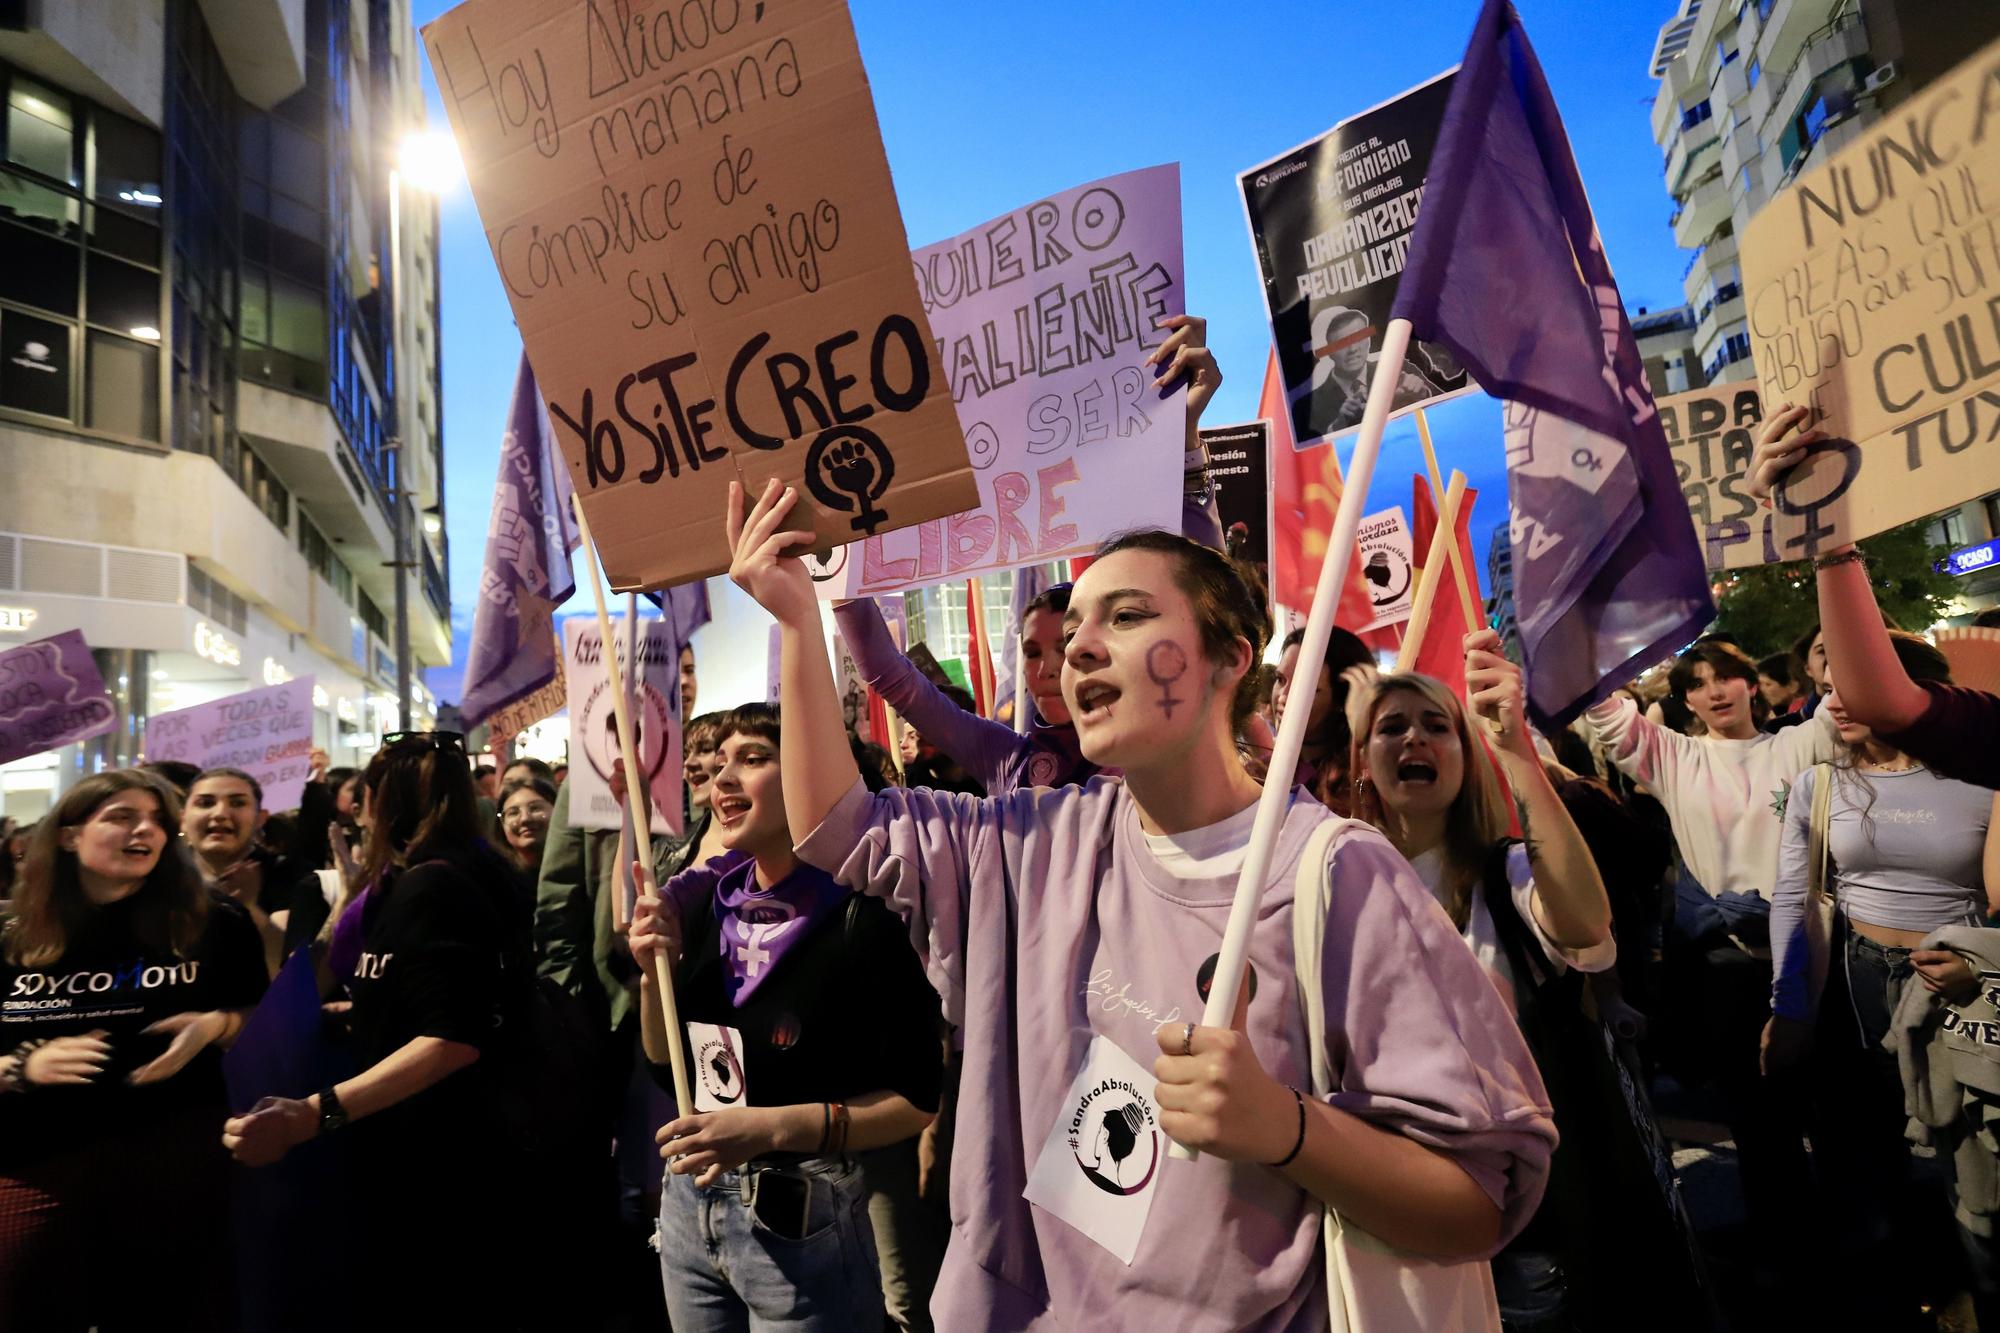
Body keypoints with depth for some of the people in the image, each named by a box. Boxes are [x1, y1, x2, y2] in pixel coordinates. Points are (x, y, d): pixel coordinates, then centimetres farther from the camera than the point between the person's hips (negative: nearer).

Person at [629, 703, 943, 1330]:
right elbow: (665, 1060, 10)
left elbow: (915, 1099, -16)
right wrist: (655, 971, -8)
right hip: (689, 1204, 6)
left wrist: (769, 1127, -25)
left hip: (800, 1220, -6)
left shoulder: (860, 920, -18)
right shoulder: (709, 902, 0)